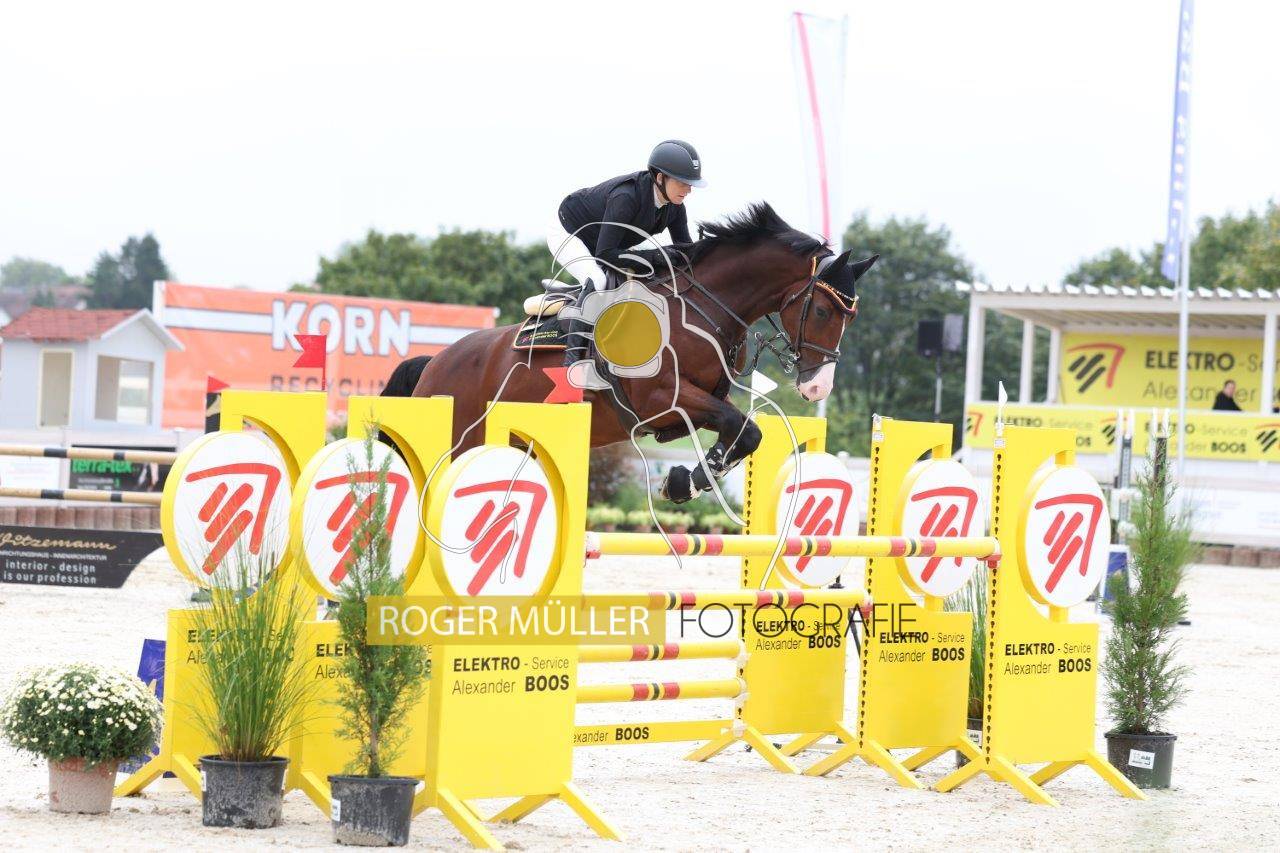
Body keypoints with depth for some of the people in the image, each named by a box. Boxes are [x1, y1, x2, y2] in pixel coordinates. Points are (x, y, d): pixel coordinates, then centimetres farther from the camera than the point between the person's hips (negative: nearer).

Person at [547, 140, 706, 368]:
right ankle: (573, 355, -29)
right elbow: (605, 253, -38)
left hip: (596, 244, 9)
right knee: (596, 279, -32)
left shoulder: (675, 207, -14)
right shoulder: (626, 197, -38)